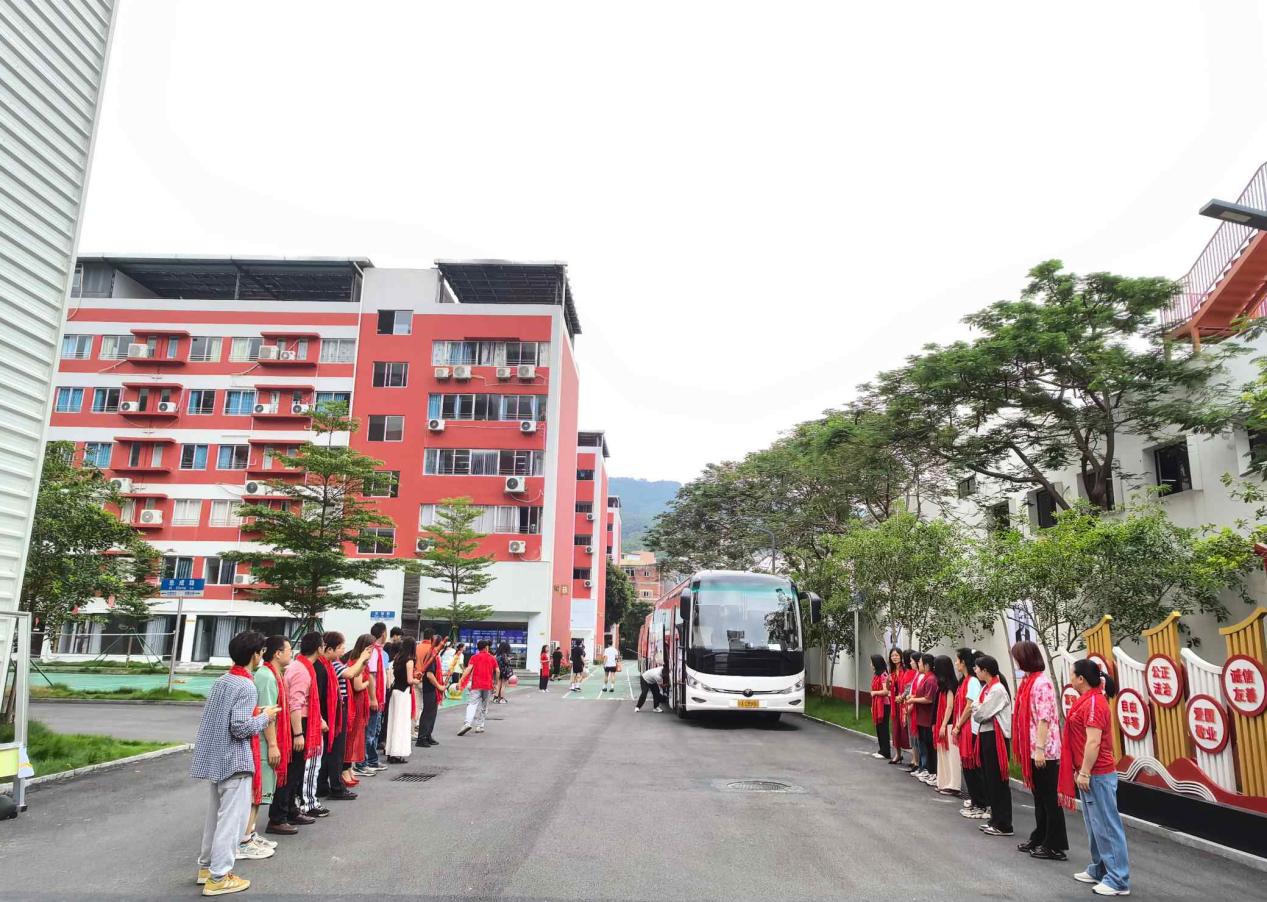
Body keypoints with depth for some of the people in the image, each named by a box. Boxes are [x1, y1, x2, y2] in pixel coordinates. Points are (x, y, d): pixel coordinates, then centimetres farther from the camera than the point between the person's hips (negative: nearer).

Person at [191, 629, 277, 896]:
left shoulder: (221, 681, 8)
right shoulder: (246, 686, -19)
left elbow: (225, 719, 13)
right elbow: (240, 727, -23)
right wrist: (265, 717, -8)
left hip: (215, 757, 9)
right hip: (234, 760, -9)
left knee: (215, 814, 20)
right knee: (231, 818, -1)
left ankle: (206, 866, 31)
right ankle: (219, 877, 5)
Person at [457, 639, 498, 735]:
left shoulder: (474, 657, 3)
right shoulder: (492, 658, 8)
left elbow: (469, 669, -11)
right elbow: (497, 671, 3)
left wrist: (461, 680, -15)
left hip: (476, 685, -1)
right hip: (488, 685, 1)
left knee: (473, 704, -6)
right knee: (484, 706, 13)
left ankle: (467, 723, -27)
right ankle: (480, 726, 12)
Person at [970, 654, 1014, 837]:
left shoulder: (997, 689, -17)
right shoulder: (987, 688, 13)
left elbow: (980, 714, -17)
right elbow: (978, 713, 12)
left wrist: (975, 709, 1)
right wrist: (978, 710, -8)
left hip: (995, 737, -10)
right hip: (986, 735, 10)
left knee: (997, 780, -3)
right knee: (988, 779, 14)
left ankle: (1003, 824, 4)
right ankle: (995, 819, 23)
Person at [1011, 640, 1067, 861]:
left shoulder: (1041, 683, -17)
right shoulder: (1028, 681, 11)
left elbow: (1044, 719, -21)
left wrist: (1040, 749, -21)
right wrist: (1027, 749, 18)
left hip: (1045, 751, -9)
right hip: (1032, 749, 9)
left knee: (1050, 798, 1)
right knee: (1039, 796, 17)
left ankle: (1055, 846, 9)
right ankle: (1040, 838, 27)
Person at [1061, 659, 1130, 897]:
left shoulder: (1093, 703, -19)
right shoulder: (1088, 700, 13)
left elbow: (1093, 742, -23)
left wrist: (1084, 773, -21)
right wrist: (1081, 771, 22)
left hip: (1097, 775, -10)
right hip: (1091, 773, 10)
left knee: (1106, 825, -4)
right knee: (1095, 824, 17)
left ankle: (1119, 880, 2)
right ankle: (1099, 870, 26)